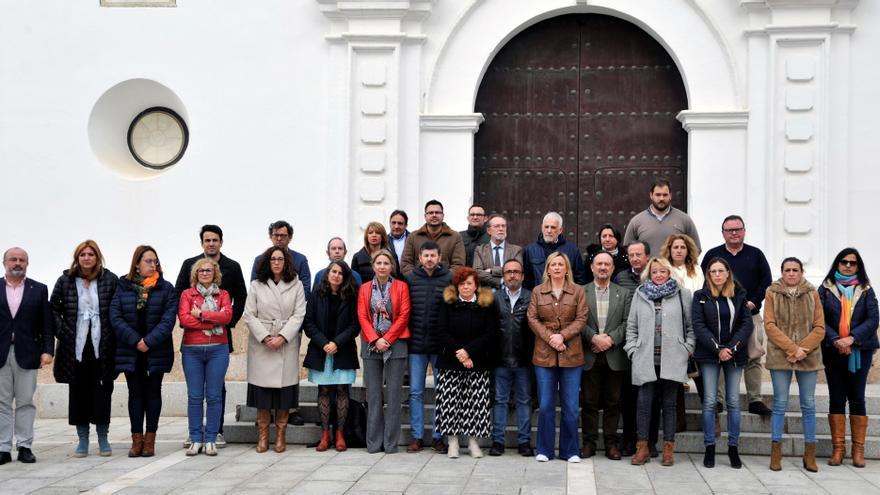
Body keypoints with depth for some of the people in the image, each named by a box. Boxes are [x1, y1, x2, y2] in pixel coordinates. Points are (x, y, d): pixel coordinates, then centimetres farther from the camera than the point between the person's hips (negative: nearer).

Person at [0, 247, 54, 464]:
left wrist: (47, 350, -4)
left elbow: (47, 324, 5)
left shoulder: (39, 289, 8)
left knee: (25, 402, 2)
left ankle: (24, 446, 7)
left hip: (27, 354, 0)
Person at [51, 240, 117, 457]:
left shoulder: (110, 280, 1)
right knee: (78, 391, 5)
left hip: (102, 347, -1)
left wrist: (113, 336, -3)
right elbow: (53, 309, 10)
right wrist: (61, 332, 0)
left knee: (103, 391, 2)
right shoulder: (65, 280, 4)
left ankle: (103, 438, 15)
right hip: (75, 347, 1)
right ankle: (82, 440, 14)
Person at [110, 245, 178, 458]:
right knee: (135, 393, 5)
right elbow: (115, 317, -4)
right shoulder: (123, 287, 3)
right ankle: (137, 439, 9)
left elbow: (169, 319, -7)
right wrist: (135, 341, -13)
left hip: (157, 351, -1)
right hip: (130, 351, 1)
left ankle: (150, 440, 9)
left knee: (153, 393, 4)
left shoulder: (166, 288, 1)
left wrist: (149, 341, -16)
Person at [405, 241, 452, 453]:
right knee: (416, 392, 6)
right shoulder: (410, 279, 4)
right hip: (416, 345, 2)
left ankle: (438, 436, 15)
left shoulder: (449, 279, -2)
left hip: (441, 345, -1)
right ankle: (417, 436, 14)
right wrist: (406, 336, 1)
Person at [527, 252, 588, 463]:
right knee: (545, 405, 3)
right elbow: (532, 319, 3)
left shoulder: (578, 292, 5)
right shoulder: (537, 292, 8)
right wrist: (549, 338, -10)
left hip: (571, 355, 0)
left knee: (571, 406, 2)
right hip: (544, 355, 1)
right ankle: (544, 450, 12)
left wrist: (562, 336, -13)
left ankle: (570, 451, 12)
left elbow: (581, 319, 0)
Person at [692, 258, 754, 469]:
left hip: (734, 355, 1)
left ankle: (733, 447, 8)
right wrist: (718, 349, -12)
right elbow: (698, 325, -4)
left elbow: (747, 323, 2)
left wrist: (732, 348, -10)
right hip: (709, 355, -1)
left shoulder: (739, 295, 7)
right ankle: (709, 448, 4)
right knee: (709, 402, -2)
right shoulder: (701, 296, 3)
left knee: (733, 402, 1)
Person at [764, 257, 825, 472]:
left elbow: (819, 328, 2)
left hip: (808, 357, 2)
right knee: (780, 404, 0)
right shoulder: (772, 293, 2)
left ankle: (810, 454, 12)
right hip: (780, 356, -2)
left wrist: (802, 350, -11)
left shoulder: (812, 294, 6)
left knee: (809, 405, 5)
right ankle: (775, 453, 6)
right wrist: (792, 348, -14)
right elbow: (769, 325, -6)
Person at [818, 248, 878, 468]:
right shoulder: (826, 289, 6)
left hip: (860, 351, 0)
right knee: (836, 398, 2)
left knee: (857, 398, 1)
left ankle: (858, 450, 6)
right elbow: (820, 320, -2)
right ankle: (838, 448, 7)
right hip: (833, 351, 0)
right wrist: (836, 341, -16)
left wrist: (851, 338, -16)